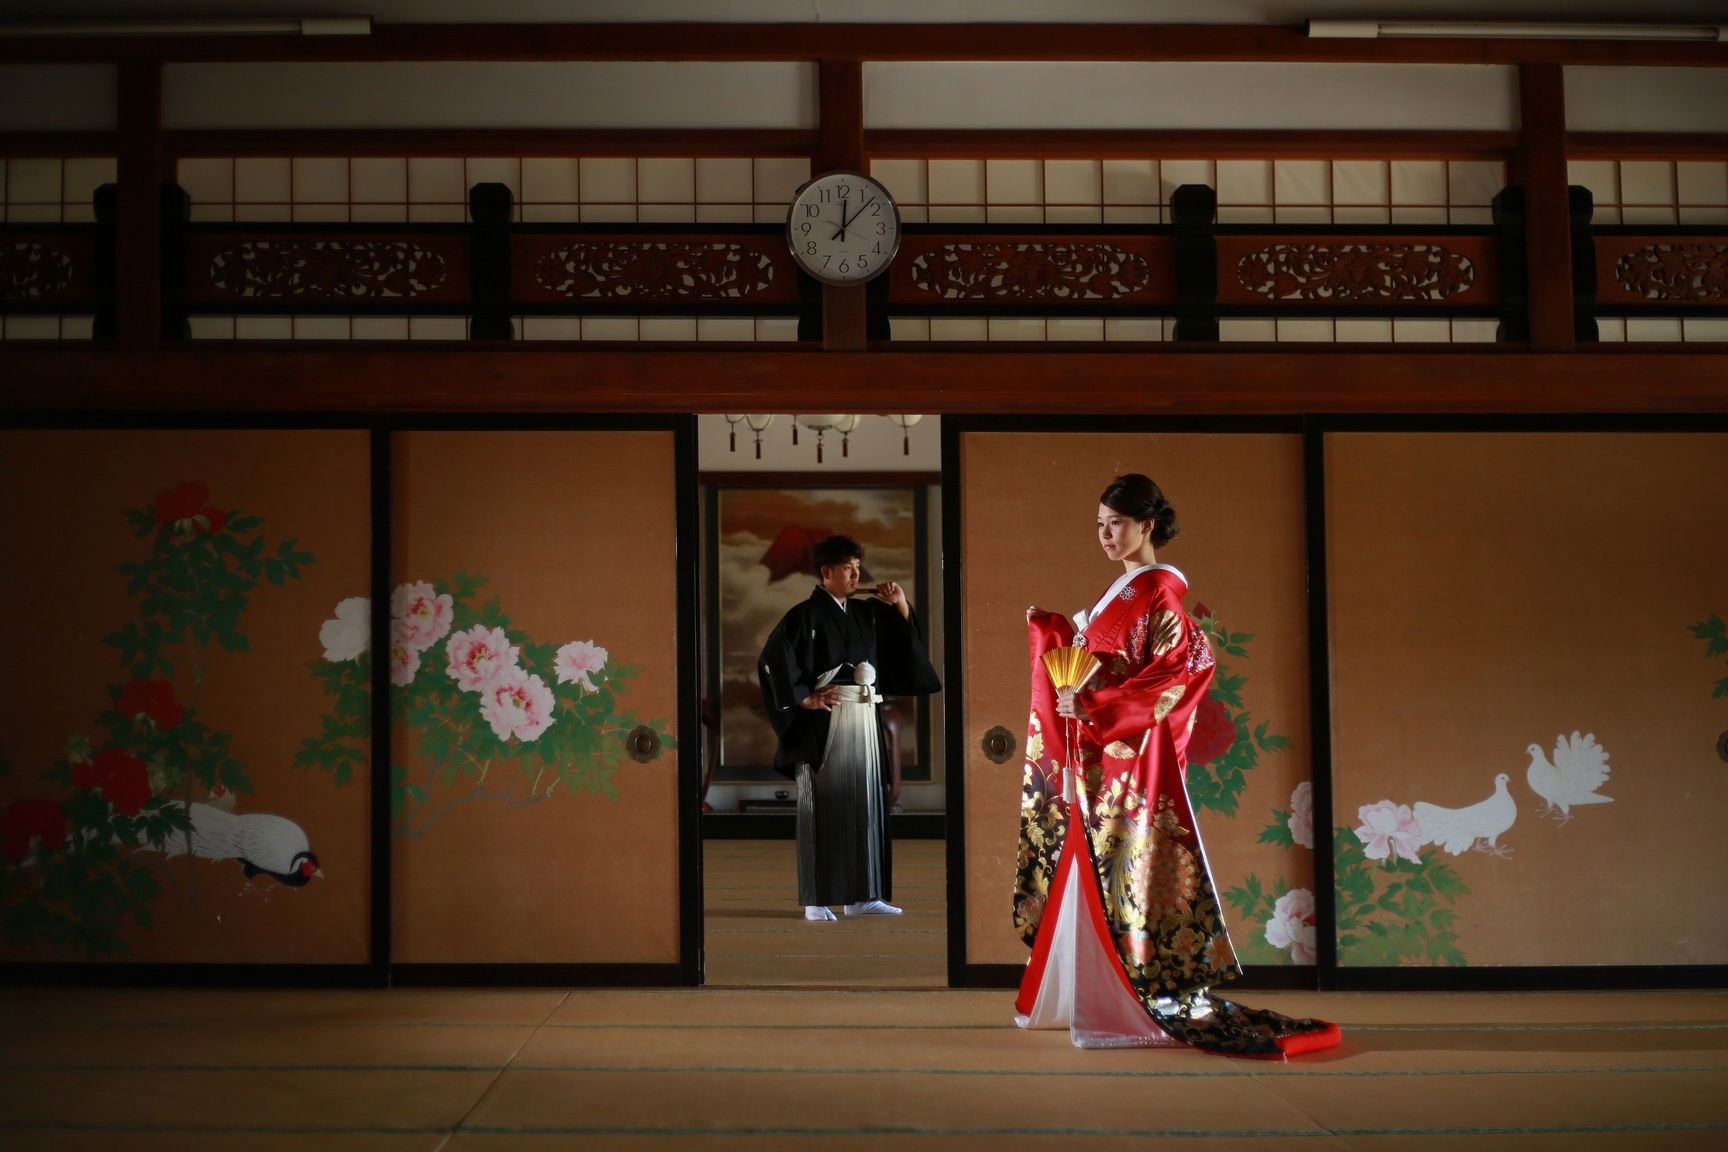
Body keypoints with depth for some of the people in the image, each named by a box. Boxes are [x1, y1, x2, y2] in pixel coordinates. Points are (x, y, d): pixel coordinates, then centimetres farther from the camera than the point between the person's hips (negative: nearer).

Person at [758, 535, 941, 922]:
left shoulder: (868, 613, 13)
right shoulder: (805, 615, -6)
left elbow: (903, 647, 16)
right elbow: (772, 661, -13)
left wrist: (901, 606, 2)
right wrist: (803, 699, -13)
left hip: (865, 720, 6)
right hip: (824, 721, -6)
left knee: (864, 805, 7)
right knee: (822, 808, -3)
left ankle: (862, 896, 13)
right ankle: (816, 901, 3)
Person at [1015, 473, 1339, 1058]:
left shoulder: (1161, 590, -9)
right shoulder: (1119, 592, 17)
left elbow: (1180, 670, -19)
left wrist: (1095, 704, -20)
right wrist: (1050, 628, 17)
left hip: (1135, 756, -9)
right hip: (1097, 757, 9)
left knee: (1127, 872, -7)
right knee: (1089, 873, 10)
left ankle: (1127, 1008, -1)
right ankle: (1077, 996, 16)